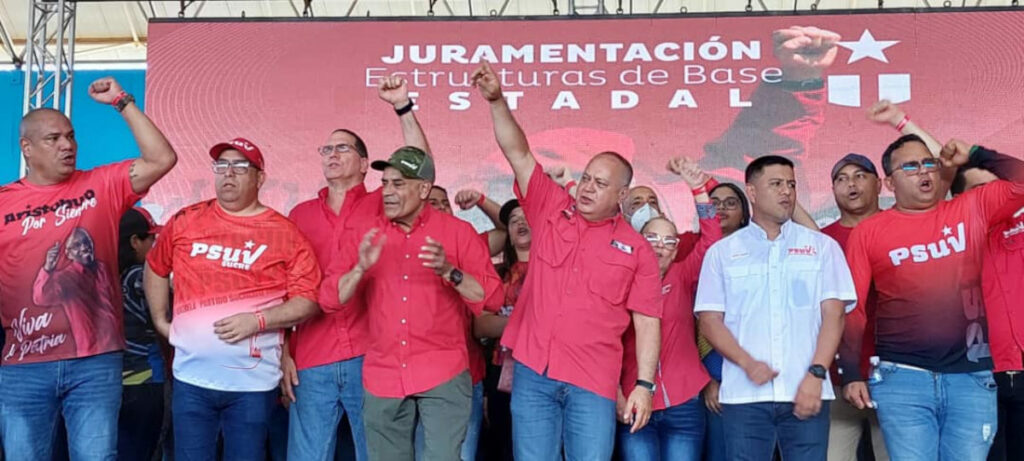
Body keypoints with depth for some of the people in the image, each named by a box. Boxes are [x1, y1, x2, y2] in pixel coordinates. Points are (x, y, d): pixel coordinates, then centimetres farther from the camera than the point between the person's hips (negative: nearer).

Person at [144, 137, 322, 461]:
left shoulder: (285, 233, -3)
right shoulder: (186, 221, 6)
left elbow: (307, 301, -6)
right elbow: (156, 268, 19)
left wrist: (258, 320, -18)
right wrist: (161, 321, 11)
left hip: (253, 382, -2)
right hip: (192, 377, 2)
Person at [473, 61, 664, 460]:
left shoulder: (637, 250, 2)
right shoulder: (551, 210, 7)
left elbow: (647, 323, 1)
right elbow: (518, 153, 0)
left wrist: (644, 385, -7)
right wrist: (497, 101, -13)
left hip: (592, 382, -1)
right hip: (532, 373, 2)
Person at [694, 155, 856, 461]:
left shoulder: (823, 246, 11)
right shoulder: (722, 252, 10)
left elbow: (833, 314, 4)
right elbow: (710, 321, 4)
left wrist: (816, 374, -9)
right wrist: (747, 363, -11)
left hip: (806, 392, 0)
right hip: (744, 394, 0)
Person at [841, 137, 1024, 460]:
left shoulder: (972, 209, 10)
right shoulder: (867, 231, 4)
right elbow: (853, 308, 3)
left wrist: (974, 155, 7)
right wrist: (852, 375, -1)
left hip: (972, 376, 2)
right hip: (901, 377, -1)